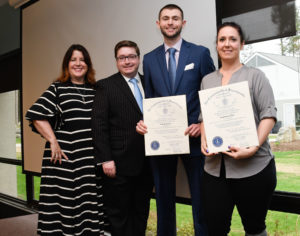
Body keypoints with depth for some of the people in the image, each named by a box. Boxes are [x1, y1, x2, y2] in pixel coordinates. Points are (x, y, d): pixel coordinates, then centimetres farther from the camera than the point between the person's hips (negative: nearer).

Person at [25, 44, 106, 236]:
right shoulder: (58, 89, 3)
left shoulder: (96, 90, 14)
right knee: (65, 202, -1)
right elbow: (37, 115, -4)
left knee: (90, 203, 6)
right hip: (65, 157, -3)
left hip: (92, 158, 3)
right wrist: (53, 141, -10)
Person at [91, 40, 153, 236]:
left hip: (146, 164, 5)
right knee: (118, 216, 6)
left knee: (141, 213, 16)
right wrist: (105, 159, -14)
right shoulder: (106, 86, -2)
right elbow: (99, 125, -7)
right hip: (120, 165, -4)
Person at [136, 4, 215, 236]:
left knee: (201, 199, 6)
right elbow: (148, 98, 13)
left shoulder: (200, 53, 1)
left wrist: (204, 124, -12)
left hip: (193, 137, -2)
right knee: (164, 199, 15)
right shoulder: (149, 59, 9)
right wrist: (144, 122, -5)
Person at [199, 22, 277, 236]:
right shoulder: (207, 80, 14)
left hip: (253, 166, -3)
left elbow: (269, 114, -4)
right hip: (215, 167, 3)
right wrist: (204, 141, -2)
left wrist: (253, 148, -17)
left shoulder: (255, 76, 3)